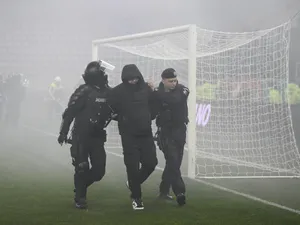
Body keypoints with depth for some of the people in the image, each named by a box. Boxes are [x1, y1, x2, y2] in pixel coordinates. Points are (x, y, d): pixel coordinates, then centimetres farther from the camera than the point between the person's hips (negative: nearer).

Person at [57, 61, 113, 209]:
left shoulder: (108, 92, 3)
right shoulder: (84, 91, -13)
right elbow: (69, 113, -11)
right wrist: (63, 132, -11)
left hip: (97, 136, 5)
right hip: (81, 136, -5)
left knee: (99, 170, 3)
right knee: (82, 168, -3)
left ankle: (81, 185, 30)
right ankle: (80, 198, 13)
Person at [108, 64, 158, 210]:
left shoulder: (146, 89, 1)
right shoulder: (118, 92, -9)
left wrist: (149, 118, 8)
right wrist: (122, 119, -7)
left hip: (146, 133, 4)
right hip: (129, 135, -4)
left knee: (151, 162, 5)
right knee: (133, 166, -3)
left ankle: (133, 183, 31)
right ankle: (136, 197, 10)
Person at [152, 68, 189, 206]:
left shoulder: (182, 90, -6)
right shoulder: (158, 93, -4)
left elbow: (174, 100, -27)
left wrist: (156, 93, -30)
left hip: (180, 130, 3)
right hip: (165, 131, -3)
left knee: (175, 162, 9)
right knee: (172, 160, -14)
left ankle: (164, 190, 23)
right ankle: (179, 192, -19)